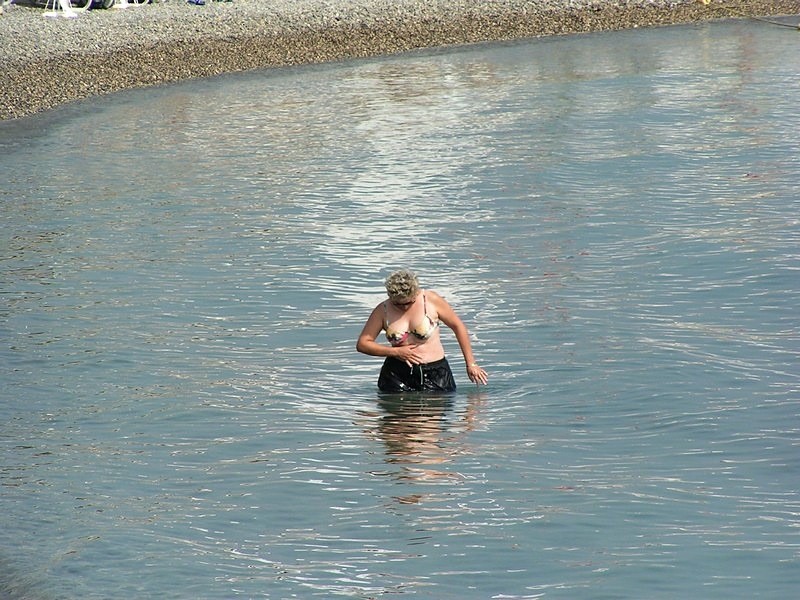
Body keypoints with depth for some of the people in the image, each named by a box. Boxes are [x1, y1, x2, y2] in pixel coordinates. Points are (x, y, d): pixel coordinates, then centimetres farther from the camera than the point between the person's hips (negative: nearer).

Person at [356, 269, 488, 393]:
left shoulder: (431, 300, -4)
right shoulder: (383, 310, 0)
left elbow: (458, 326, 6)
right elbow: (362, 344, 2)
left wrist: (471, 364, 6)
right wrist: (396, 352, -9)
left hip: (435, 373, -1)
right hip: (397, 375, 1)